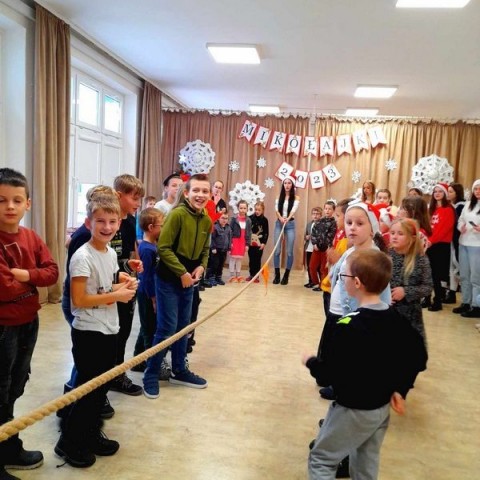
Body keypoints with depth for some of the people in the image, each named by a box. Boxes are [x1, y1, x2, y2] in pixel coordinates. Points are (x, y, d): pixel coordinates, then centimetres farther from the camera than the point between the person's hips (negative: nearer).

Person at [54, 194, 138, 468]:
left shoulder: (111, 253, 5)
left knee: (102, 386, 18)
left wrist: (125, 285, -2)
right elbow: (79, 300, -24)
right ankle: (69, 443, 23)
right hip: (89, 332, -8)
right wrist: (116, 296, -20)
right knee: (88, 388, 4)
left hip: (109, 330, 8)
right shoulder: (83, 257, -20)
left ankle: (92, 435, 34)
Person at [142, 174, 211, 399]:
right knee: (167, 328, -3)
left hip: (189, 280, 7)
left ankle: (179, 371, 31)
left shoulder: (207, 221, 4)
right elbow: (163, 248, -19)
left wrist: (201, 266, -4)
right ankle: (151, 375, 14)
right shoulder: (177, 214, -17)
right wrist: (182, 273, -19)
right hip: (168, 279, -7)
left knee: (183, 327, 16)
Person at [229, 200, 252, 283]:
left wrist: (247, 244, 0)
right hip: (235, 240, -3)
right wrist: (230, 242, -12)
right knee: (233, 258, 0)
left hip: (243, 242, 3)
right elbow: (230, 231, -6)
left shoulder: (248, 220, 2)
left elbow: (249, 233, 5)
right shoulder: (234, 218, -6)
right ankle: (232, 276, 6)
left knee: (240, 259, 10)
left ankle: (238, 276, 17)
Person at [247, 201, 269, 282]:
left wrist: (264, 243, -6)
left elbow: (266, 233, 0)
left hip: (260, 243, -1)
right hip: (251, 243, 1)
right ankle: (251, 274, 21)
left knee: (257, 260, 4)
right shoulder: (250, 218, -3)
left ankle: (256, 276, 11)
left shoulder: (264, 220, -3)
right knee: (251, 259, 10)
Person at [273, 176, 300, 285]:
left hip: (290, 224, -2)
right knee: (277, 250, -1)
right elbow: (277, 210, -2)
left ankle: (286, 276, 7)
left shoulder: (296, 198, 3)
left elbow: (293, 210, -13)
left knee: (289, 251, -2)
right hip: (279, 223, 2)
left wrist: (287, 218, -33)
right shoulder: (279, 197, 10)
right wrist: (281, 218, -23)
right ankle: (277, 275, 7)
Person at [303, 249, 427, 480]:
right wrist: (400, 388, 11)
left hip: (352, 410, -7)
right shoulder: (397, 320, -4)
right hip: (382, 408, 8)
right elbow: (418, 358, 5)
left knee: (320, 460, 11)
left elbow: (328, 375, -25)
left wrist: (310, 362, -6)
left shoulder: (349, 325, -27)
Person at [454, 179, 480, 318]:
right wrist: (461, 227, -2)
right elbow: (460, 220, 19)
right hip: (463, 244, 7)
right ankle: (465, 303, 26)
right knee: (464, 276, 14)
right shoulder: (468, 204, 14)